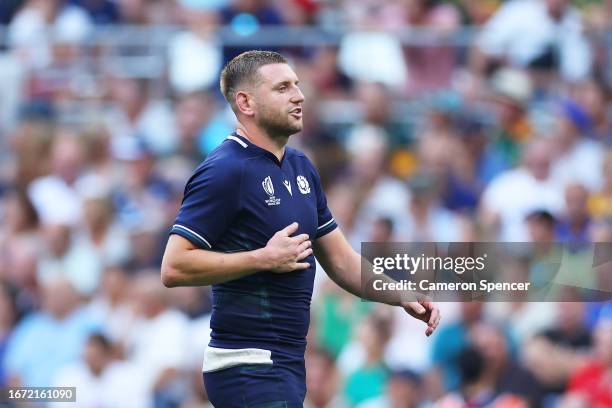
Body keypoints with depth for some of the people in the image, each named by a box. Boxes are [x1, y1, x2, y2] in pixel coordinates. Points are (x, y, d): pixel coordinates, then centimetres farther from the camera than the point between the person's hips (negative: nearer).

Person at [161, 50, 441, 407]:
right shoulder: (224, 171, -13)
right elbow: (175, 267, -18)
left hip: (289, 364, 9)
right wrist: (265, 259, -17)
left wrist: (403, 296, 6)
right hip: (249, 366, -9)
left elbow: (340, 260, 20)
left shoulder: (301, 167, 15)